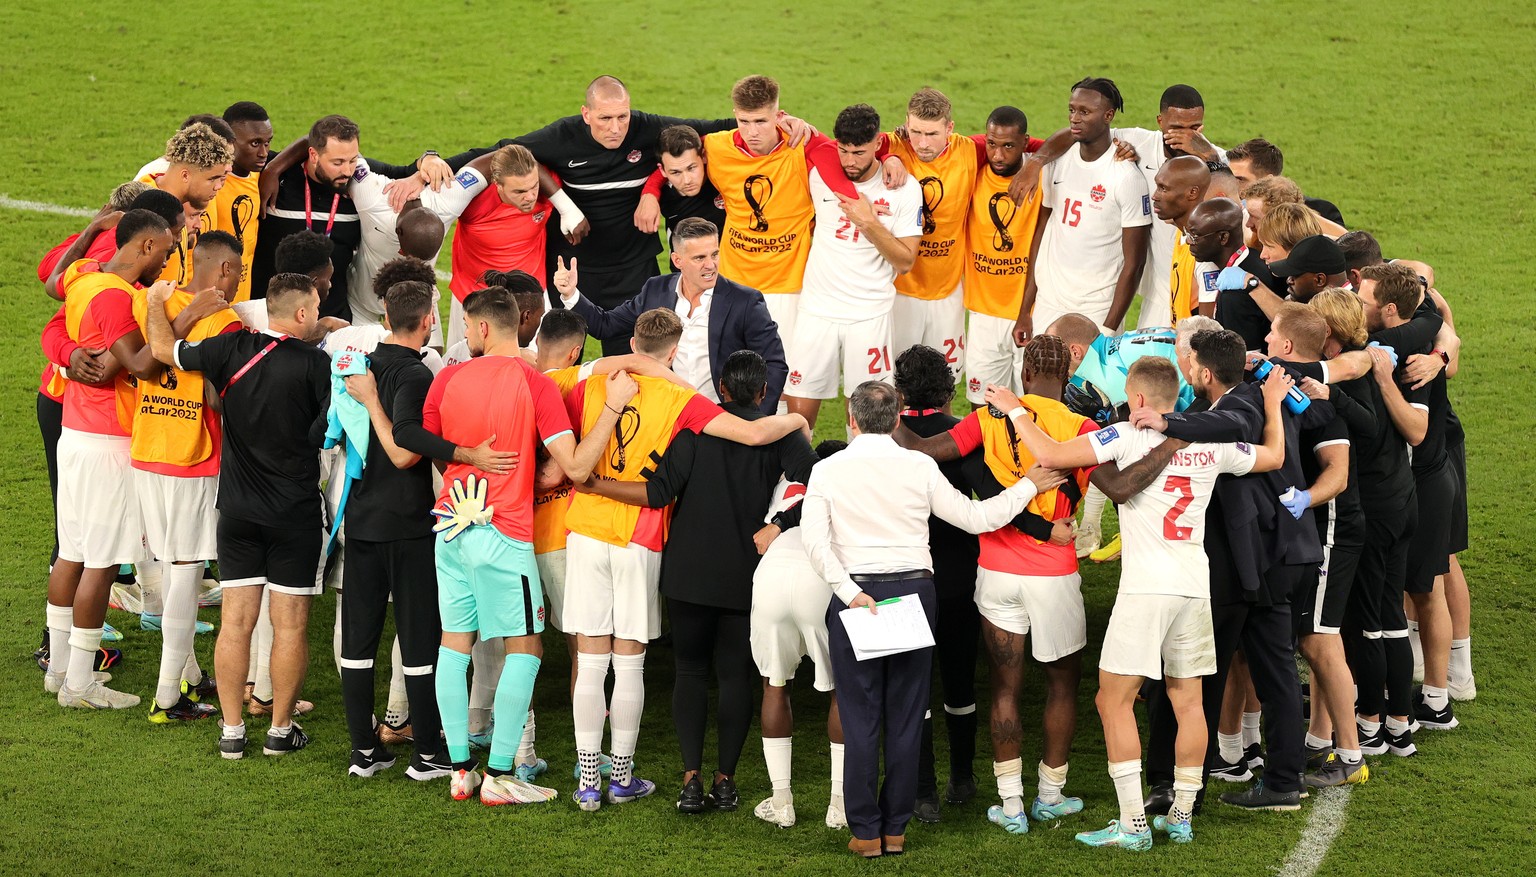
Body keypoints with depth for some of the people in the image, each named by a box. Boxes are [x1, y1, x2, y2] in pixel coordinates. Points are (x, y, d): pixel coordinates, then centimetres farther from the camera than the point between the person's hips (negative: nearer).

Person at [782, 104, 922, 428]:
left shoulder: (904, 189, -6)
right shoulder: (820, 175, -2)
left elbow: (905, 262, -6)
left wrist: (869, 222, -17)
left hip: (870, 315, -2)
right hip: (817, 311, 2)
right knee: (798, 412, 0)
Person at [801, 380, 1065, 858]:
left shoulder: (827, 470, -1)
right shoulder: (919, 467, 1)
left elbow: (815, 541, -12)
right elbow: (975, 517, 5)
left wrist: (850, 593, -12)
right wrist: (1027, 486, 16)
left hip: (855, 594, -1)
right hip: (913, 588, 1)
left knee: (860, 716, 4)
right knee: (906, 715, 8)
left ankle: (865, 832, 5)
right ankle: (896, 829, 11)